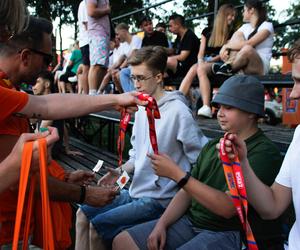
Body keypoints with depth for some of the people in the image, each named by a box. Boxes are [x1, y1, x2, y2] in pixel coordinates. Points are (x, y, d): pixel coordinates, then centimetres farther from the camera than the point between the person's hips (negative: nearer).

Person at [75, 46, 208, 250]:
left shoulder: (177, 111, -19)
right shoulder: (141, 109, 7)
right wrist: (119, 171, 2)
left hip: (158, 199, -8)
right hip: (135, 191, 8)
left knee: (97, 226, -12)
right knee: (83, 214, 10)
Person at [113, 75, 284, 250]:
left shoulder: (264, 152, -15)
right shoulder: (212, 146, 11)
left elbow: (228, 207, -23)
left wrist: (176, 174, -23)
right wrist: (161, 224, -1)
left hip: (228, 233, -7)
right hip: (190, 221, 7)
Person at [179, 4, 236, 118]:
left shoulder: (231, 33, 12)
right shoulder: (207, 31, 20)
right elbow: (201, 52, 13)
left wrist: (210, 60, -12)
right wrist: (200, 61, -9)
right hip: (204, 62, 3)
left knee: (200, 69, -35)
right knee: (193, 69, -32)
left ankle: (206, 108, -49)